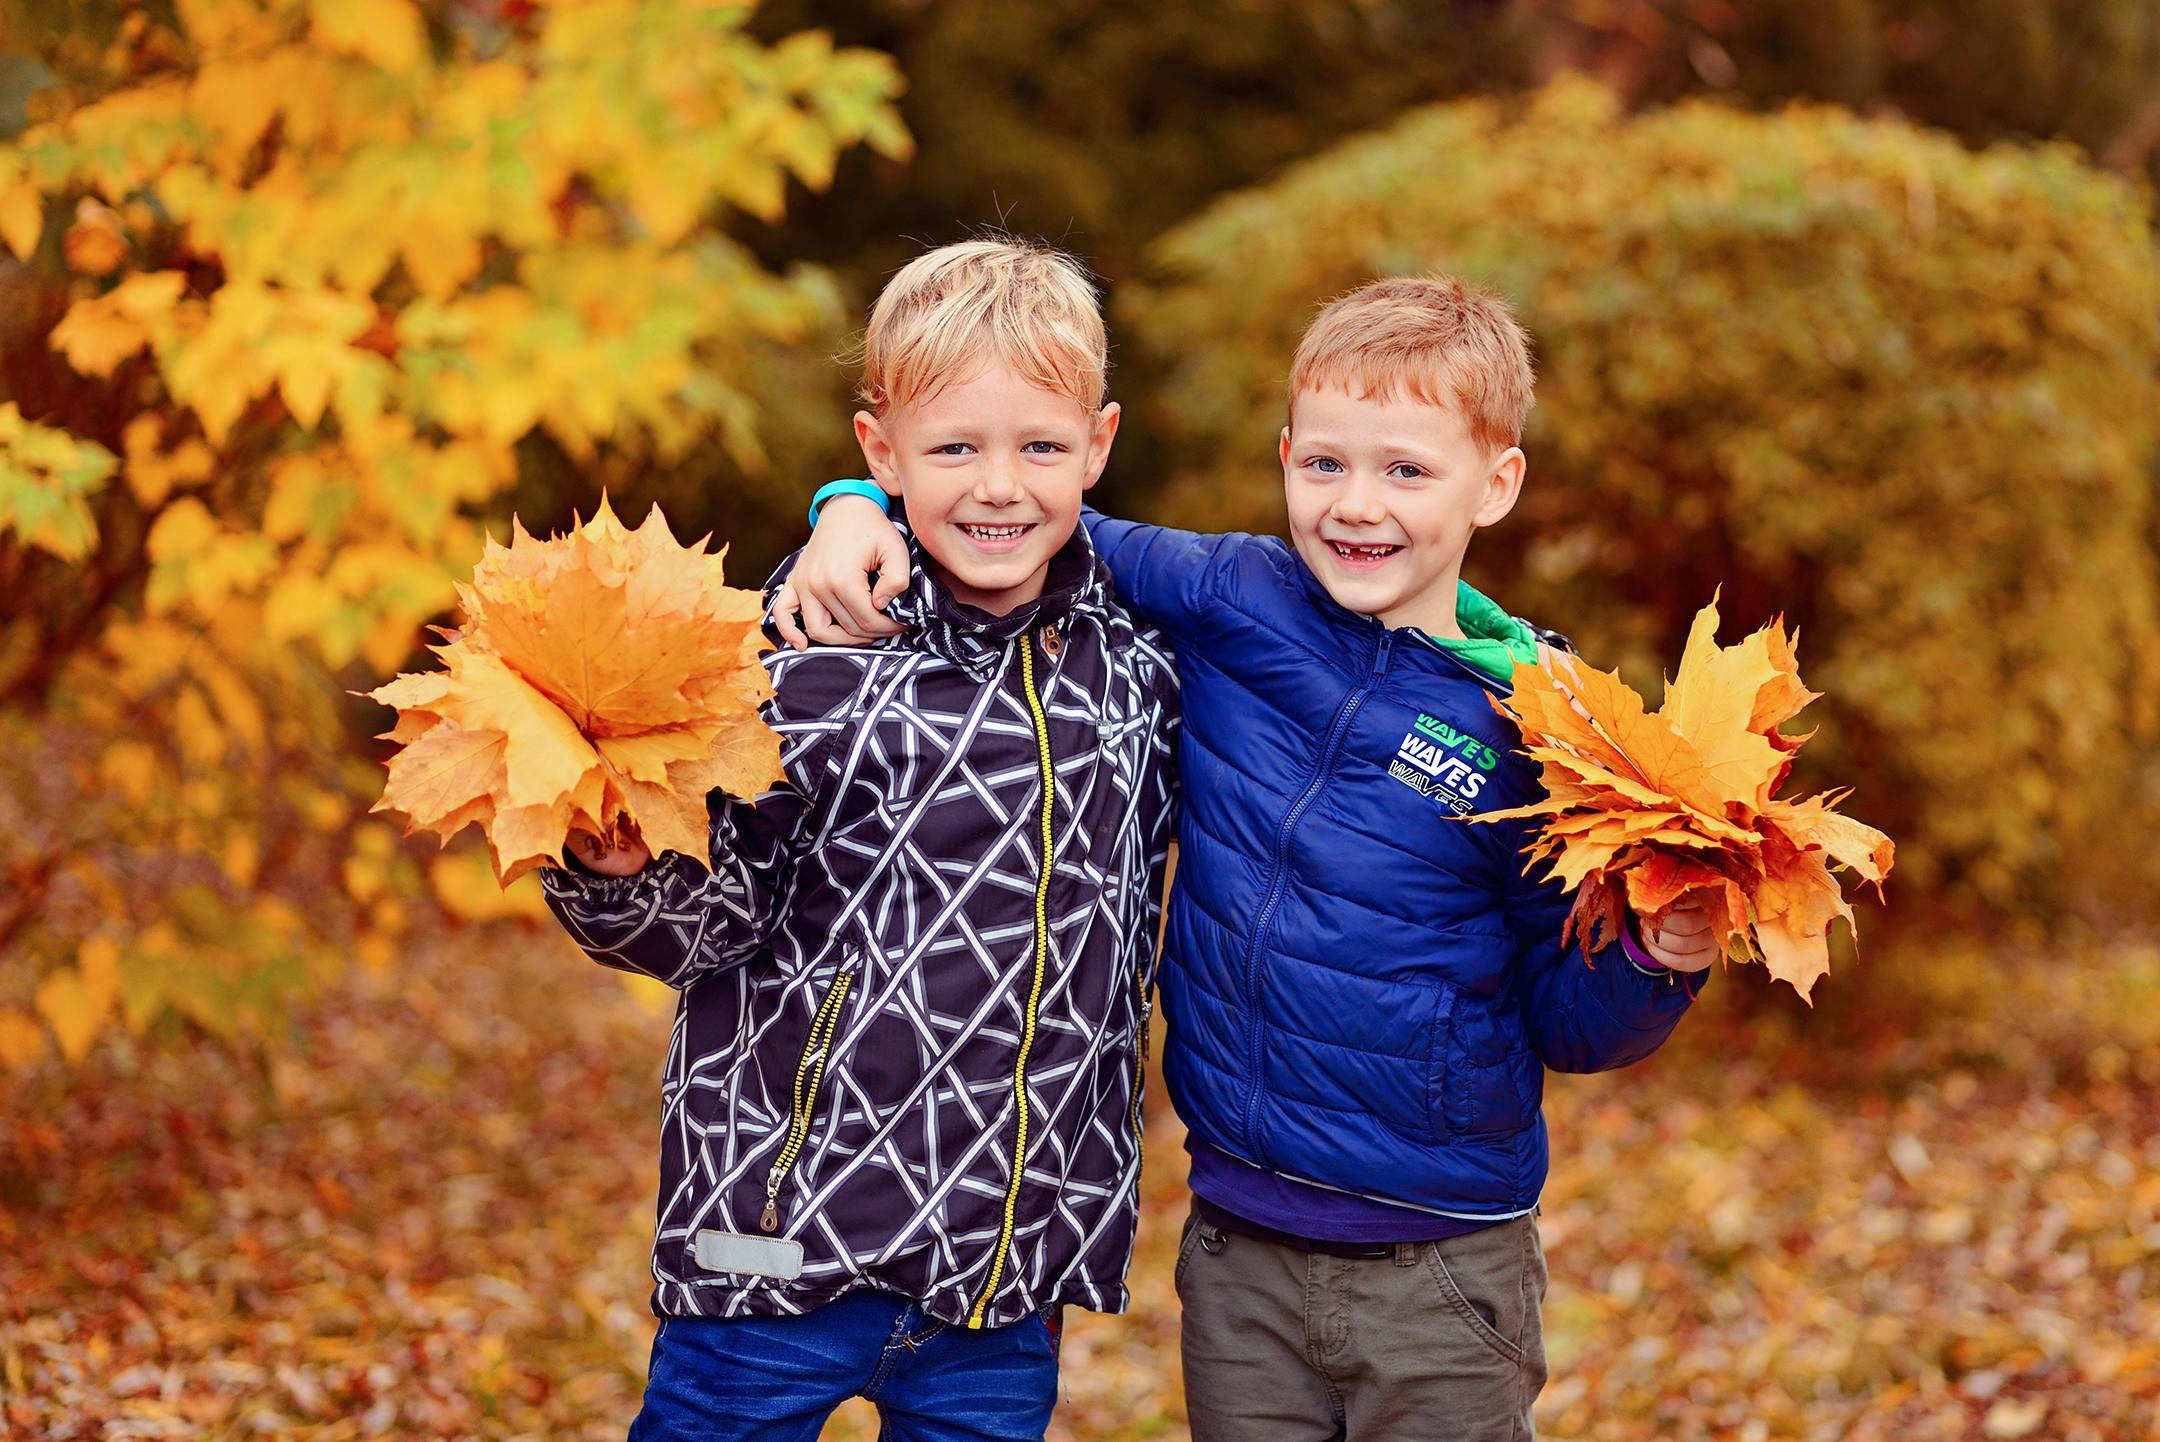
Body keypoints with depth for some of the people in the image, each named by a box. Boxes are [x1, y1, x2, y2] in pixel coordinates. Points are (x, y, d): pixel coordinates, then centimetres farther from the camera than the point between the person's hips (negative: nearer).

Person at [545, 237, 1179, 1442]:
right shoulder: (816, 668, -10)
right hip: (789, 1245, -4)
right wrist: (621, 875, -26)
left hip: (1016, 1259, 4)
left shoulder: (1141, 674, 5)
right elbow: (711, 921, -6)